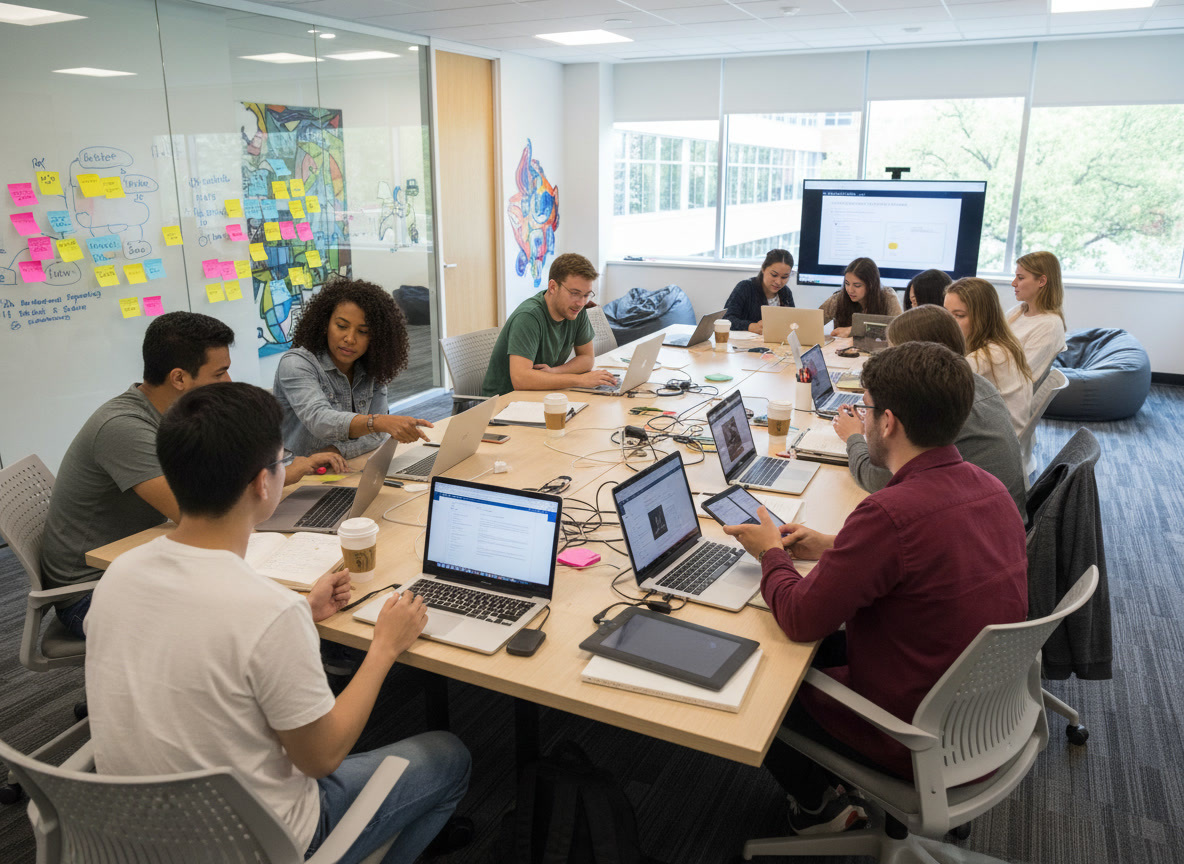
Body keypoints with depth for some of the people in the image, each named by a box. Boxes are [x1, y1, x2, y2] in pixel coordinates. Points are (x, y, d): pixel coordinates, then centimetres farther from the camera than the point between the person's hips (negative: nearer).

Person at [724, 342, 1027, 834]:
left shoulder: (892, 512, -33)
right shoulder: (990, 489, -5)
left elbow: (800, 620, -22)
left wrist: (772, 553, -4)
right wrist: (834, 546, 9)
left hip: (921, 748, -8)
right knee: (827, 645, 24)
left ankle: (818, 808, 35)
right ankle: (841, 782, 35)